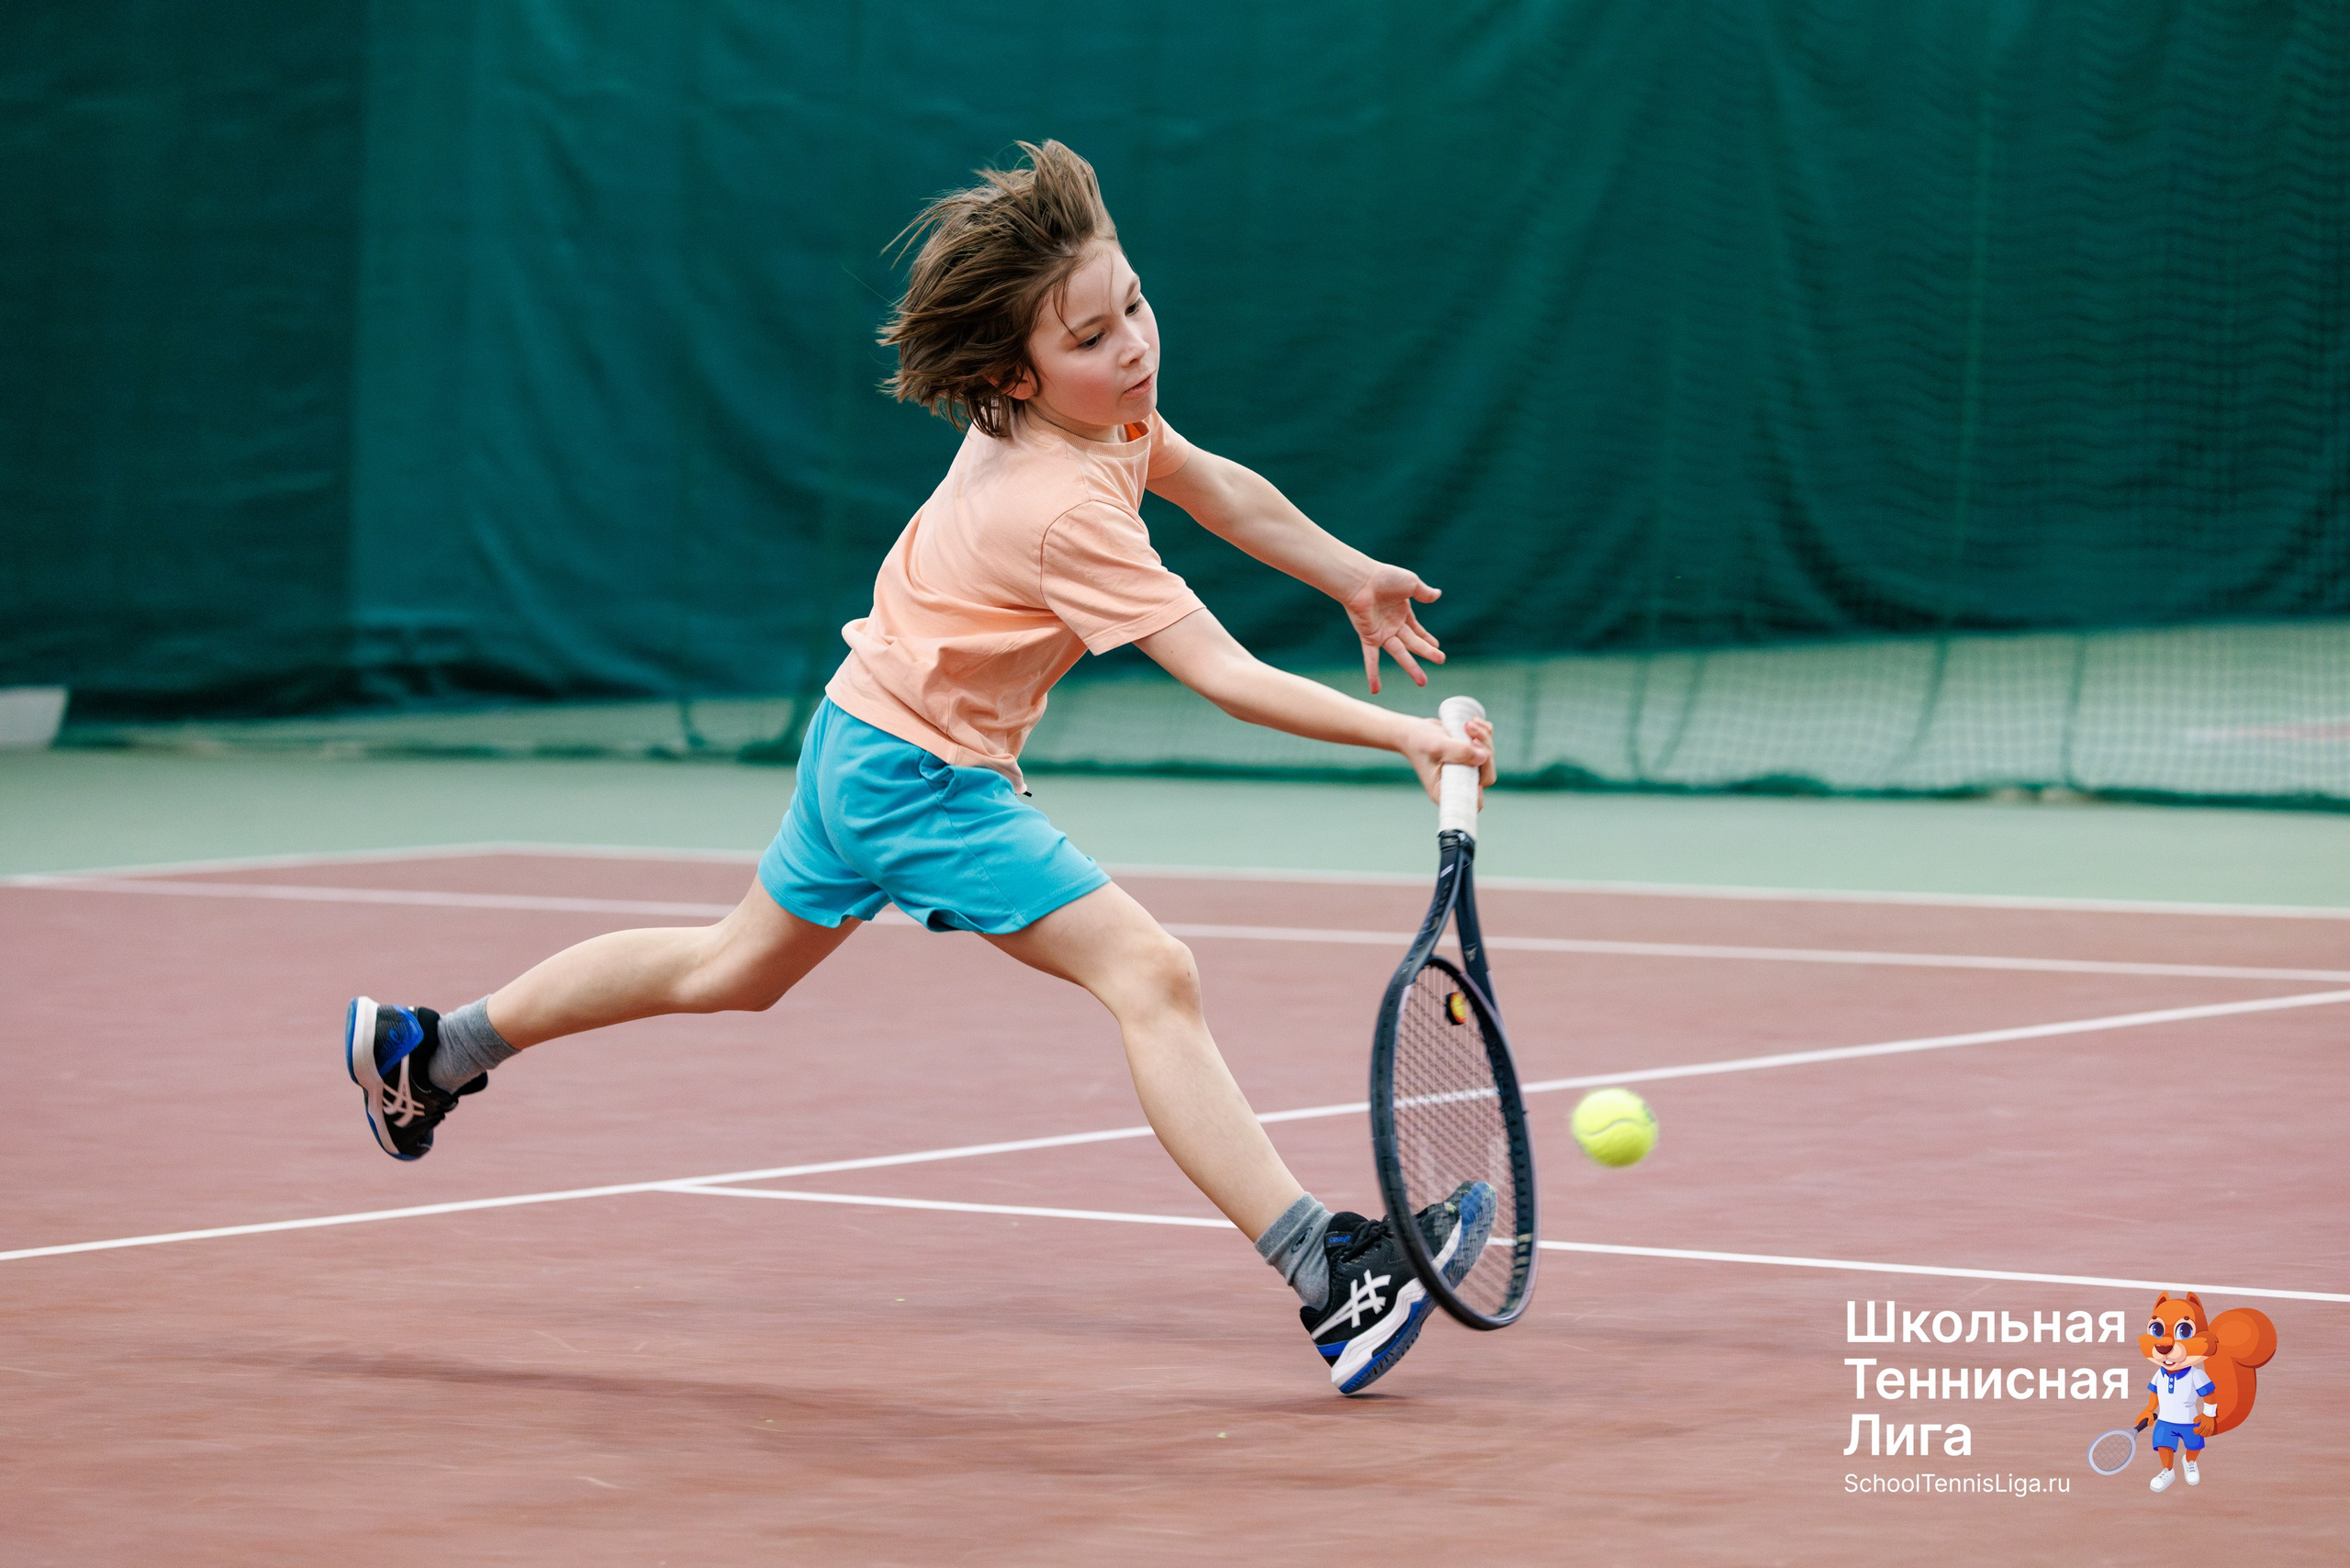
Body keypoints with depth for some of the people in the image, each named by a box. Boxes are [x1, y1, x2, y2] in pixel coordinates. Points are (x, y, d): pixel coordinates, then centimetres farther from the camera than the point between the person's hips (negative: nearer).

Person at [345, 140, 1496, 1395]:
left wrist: (1354, 576, 21)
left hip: (867, 734, 10)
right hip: (925, 774, -10)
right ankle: (1331, 1279, -27)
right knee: (1151, 976, -20)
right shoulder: (1064, 512, -30)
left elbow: (1219, 487, 17)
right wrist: (1403, 736, -34)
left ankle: (427, 1051, 43)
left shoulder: (1104, 410, -4)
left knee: (738, 967, 29)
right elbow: (1227, 678, -32)